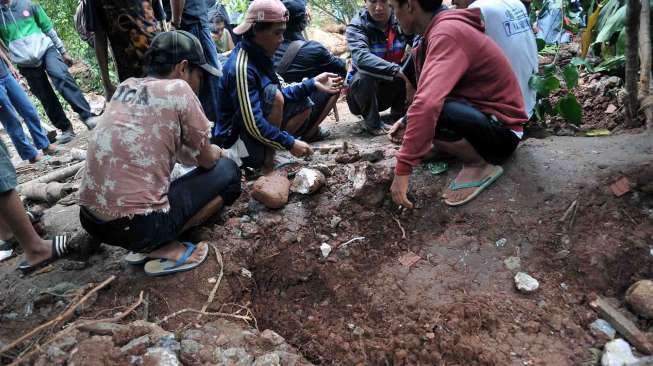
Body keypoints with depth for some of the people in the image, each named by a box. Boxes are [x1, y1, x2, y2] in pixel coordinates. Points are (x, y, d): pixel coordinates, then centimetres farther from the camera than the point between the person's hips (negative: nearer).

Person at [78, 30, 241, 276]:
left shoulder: (126, 86, 11)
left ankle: (146, 244, 12)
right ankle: (164, 249, -2)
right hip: (136, 226, -7)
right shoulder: (178, 89, -9)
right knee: (227, 172, 7)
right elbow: (207, 160, 2)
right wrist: (216, 152, 23)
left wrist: (208, 152, 24)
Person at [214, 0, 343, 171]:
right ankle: (266, 159, -13)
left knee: (304, 106, 10)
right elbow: (253, 124, -29)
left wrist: (312, 84, -1)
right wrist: (290, 143, -22)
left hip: (254, 128, 9)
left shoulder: (258, 55, 1)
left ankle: (267, 149, 1)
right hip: (235, 139, -9)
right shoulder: (241, 67, -26)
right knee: (271, 94, -28)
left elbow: (280, 95, 7)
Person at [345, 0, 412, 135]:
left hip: (391, 91, 3)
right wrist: (396, 70, -49)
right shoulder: (356, 26, -18)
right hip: (362, 87, -3)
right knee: (365, 74, -33)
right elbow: (361, 57, -36)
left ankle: (399, 114, 2)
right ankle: (372, 122, -12)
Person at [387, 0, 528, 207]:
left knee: (428, 110, -31)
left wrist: (403, 168, -33)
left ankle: (480, 165, -8)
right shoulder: (443, 27, 5)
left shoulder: (447, 33, -24)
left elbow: (427, 104, -36)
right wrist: (406, 122, 13)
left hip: (501, 129, -9)